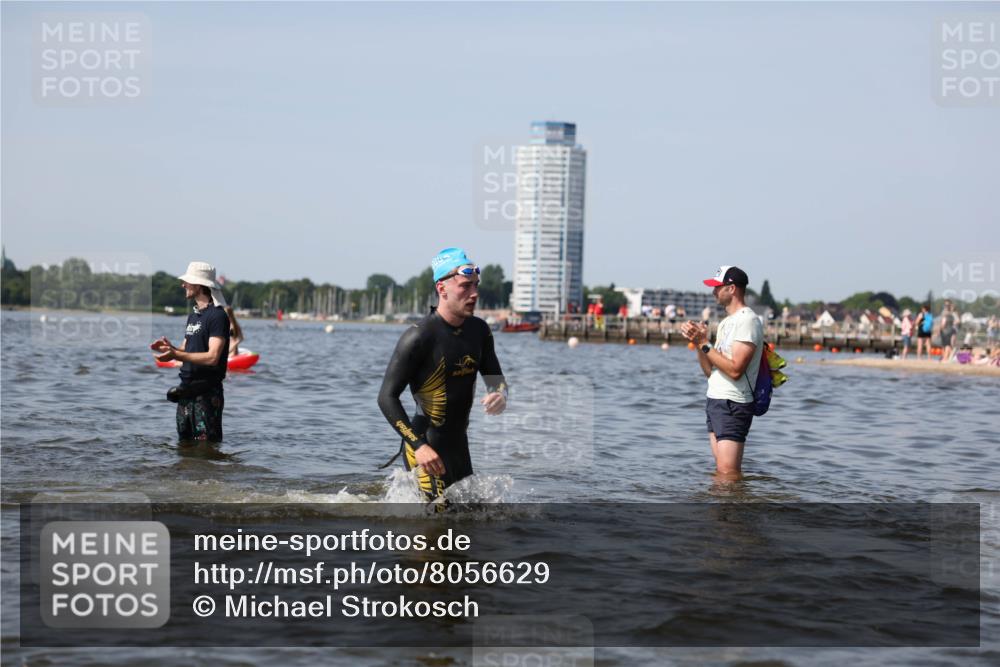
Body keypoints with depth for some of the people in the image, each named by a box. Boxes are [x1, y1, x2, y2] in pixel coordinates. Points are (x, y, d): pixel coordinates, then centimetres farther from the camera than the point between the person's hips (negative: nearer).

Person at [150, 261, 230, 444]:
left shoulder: (217, 315, -13)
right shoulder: (193, 315, 16)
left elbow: (212, 358, -21)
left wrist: (176, 355, -26)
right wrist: (170, 348, -4)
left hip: (207, 394, -9)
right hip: (186, 390, 9)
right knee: (184, 443, 14)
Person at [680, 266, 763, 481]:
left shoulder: (747, 320, -11)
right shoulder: (726, 323, 20)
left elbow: (735, 369, -21)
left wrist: (704, 344, -15)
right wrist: (698, 343, 3)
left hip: (732, 405, -10)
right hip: (715, 400, 10)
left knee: (728, 472, -14)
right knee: (720, 471, 7)